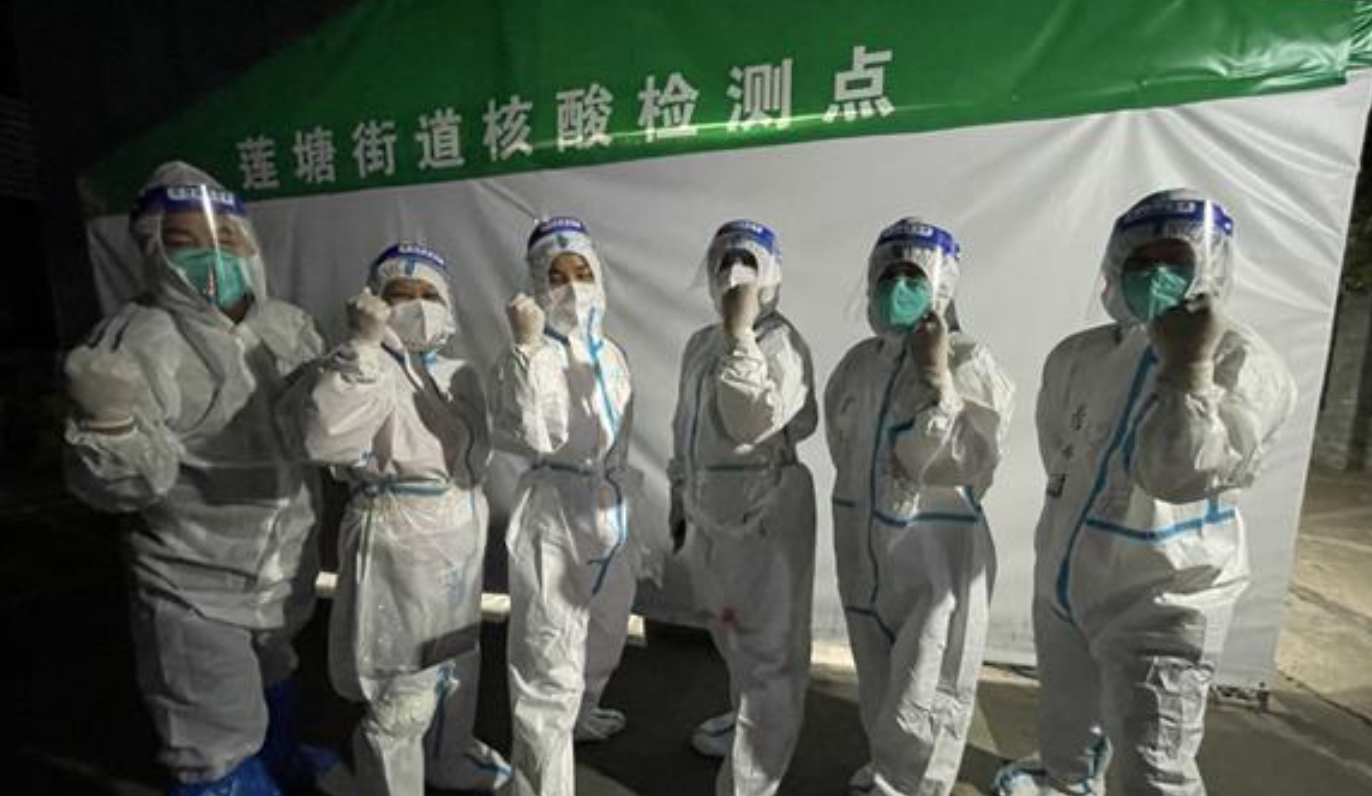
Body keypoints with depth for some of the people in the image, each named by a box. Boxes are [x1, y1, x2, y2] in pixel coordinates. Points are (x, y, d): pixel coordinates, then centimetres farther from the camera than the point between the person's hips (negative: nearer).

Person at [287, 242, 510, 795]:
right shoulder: (365, 369, -14)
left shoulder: (460, 374, 7)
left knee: (458, 664, 25)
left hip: (461, 542, 7)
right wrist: (361, 346, -37)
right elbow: (323, 437, -33)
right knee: (401, 698, 3)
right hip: (398, 549, -7)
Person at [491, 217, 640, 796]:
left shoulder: (612, 354, 7)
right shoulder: (532, 355, -13)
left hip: (610, 510, 8)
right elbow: (532, 435, -29)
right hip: (554, 514, -7)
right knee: (550, 662, -2)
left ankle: (581, 716, 54)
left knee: (603, 638, 26)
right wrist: (529, 347, -33)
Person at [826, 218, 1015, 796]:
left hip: (936, 548, -6)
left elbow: (964, 460, -22)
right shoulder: (859, 361, 4)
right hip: (862, 540, 6)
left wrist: (935, 377, -25)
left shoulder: (968, 362, -13)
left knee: (921, 690, 4)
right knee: (877, 676, 24)